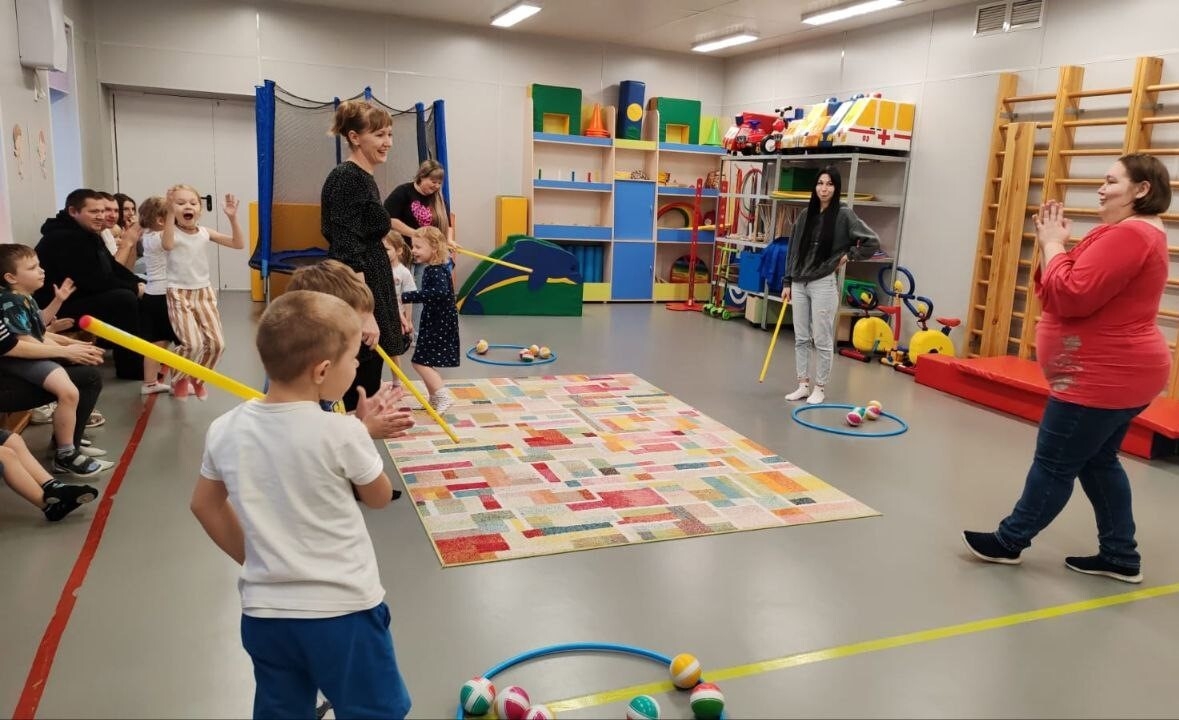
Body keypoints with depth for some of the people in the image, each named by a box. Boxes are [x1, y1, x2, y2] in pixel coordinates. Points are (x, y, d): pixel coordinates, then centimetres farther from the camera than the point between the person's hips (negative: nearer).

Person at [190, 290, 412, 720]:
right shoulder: (342, 434, -20)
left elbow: (205, 505, 10)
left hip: (264, 613, 5)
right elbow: (379, 497, -2)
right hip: (342, 611, -5)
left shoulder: (225, 430, -6)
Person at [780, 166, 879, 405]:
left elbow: (872, 241, -6)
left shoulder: (844, 214, -6)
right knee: (801, 338, 10)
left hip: (824, 284, -5)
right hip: (799, 284, 5)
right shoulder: (805, 214, 8)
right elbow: (793, 250, 11)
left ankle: (820, 388, 14)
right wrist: (787, 282, 8)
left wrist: (848, 255, -4)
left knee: (822, 341, 2)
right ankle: (803, 384, 20)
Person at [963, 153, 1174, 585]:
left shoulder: (1127, 235, -20)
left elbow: (1071, 297, -27)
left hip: (1103, 377, -11)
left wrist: (1053, 244, -15)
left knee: (1054, 464, 0)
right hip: (1116, 374, 11)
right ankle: (1120, 556, 24)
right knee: (1098, 462, 17)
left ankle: (1009, 541, 13)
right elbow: (1059, 293, 13)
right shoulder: (1134, 234, 17)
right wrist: (1052, 245, 0)